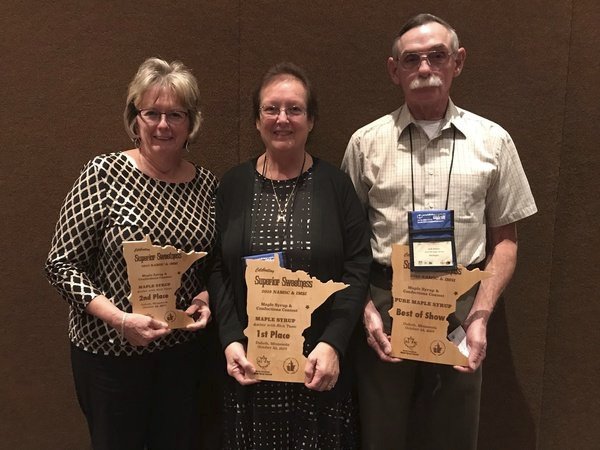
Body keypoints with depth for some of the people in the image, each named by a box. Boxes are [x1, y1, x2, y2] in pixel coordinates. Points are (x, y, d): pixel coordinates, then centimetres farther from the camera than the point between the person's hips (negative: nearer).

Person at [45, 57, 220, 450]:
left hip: (182, 347, 3)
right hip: (110, 351, -3)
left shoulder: (207, 184, -1)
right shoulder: (103, 174, -11)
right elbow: (61, 265, -10)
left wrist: (206, 297, -8)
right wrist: (119, 319, -20)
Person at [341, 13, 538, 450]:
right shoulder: (366, 142, 0)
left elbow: (505, 238, 5)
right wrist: (365, 310, -7)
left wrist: (481, 315, -5)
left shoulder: (492, 141, 2)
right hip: (382, 303, 0)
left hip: (461, 306, 1)